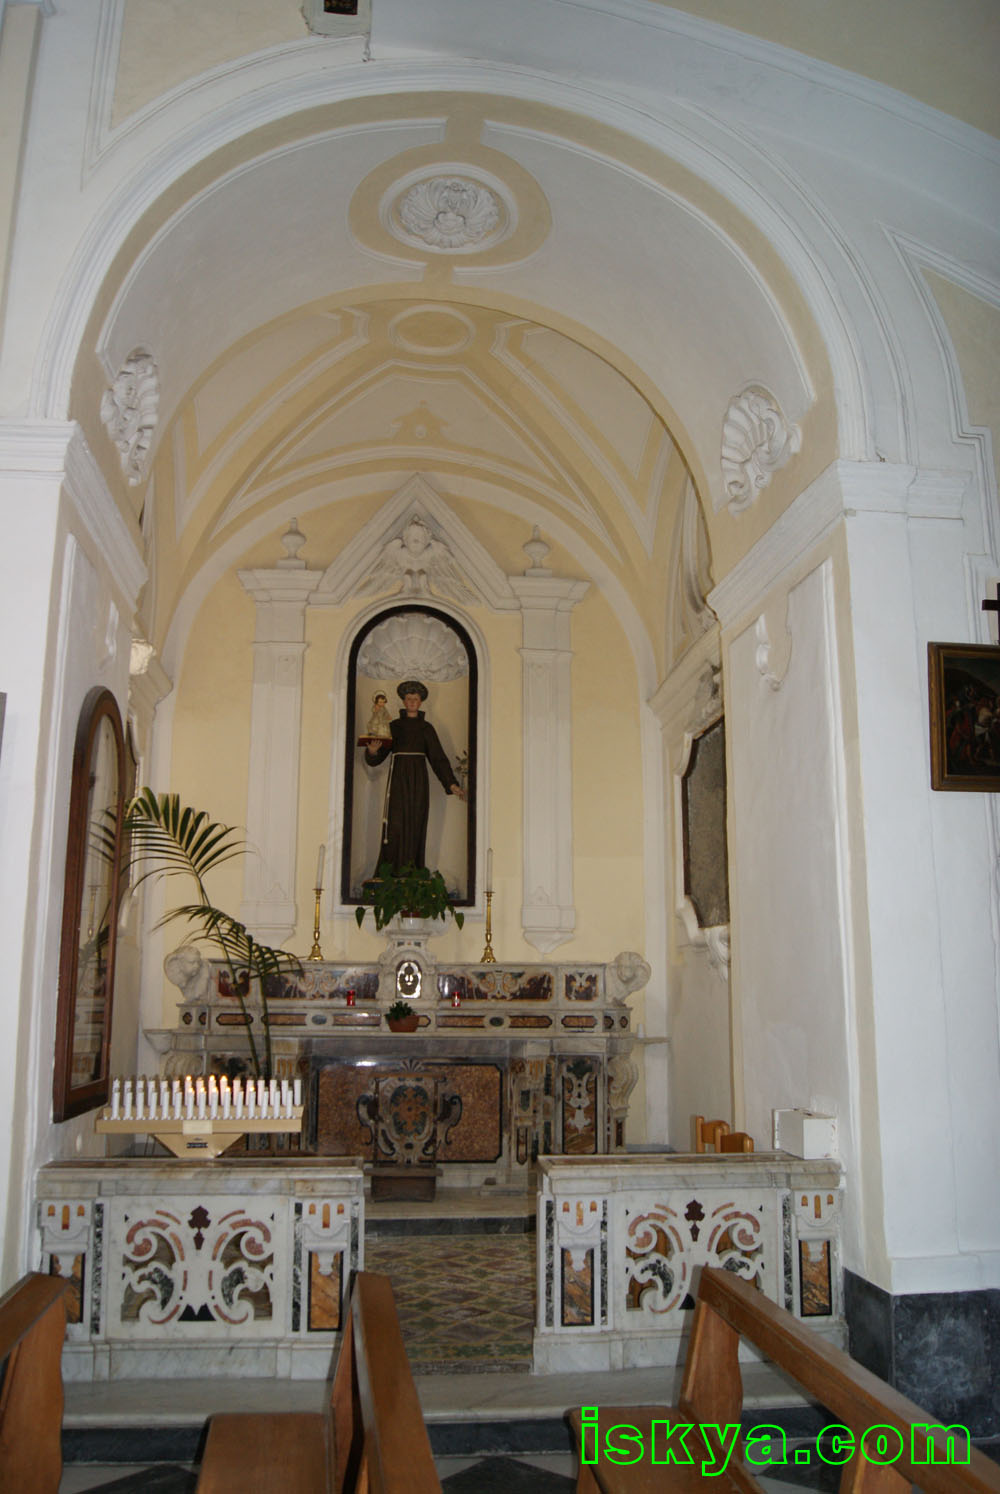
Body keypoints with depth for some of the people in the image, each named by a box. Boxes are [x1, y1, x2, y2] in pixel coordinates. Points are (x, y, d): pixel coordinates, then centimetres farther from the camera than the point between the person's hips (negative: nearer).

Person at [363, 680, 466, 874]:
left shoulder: (426, 728, 11)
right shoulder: (393, 726, 9)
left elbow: (438, 758, 7)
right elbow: (375, 759, 4)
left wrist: (452, 784, -2)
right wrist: (372, 750, -21)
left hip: (418, 780, 1)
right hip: (398, 779, -1)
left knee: (415, 825, -2)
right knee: (395, 825, -9)